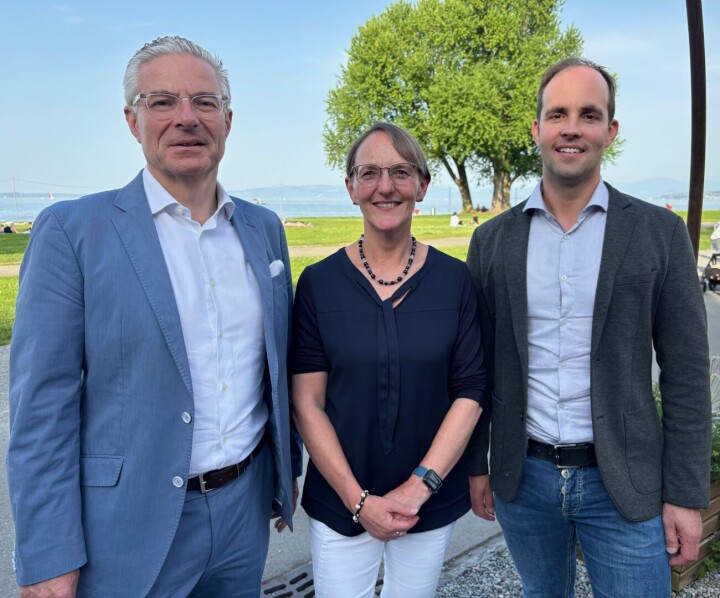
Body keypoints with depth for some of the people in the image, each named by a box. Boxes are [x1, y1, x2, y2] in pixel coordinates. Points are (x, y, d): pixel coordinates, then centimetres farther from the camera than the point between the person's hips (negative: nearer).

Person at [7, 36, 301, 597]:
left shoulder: (264, 228, 3)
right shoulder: (72, 230, -11)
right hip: (131, 527, -4)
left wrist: (287, 470, 13)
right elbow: (42, 409, -12)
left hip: (246, 506, 4)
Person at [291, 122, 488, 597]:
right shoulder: (319, 282, -6)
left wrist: (419, 486, -13)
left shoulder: (454, 279, -5)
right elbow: (307, 403, -7)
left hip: (433, 503, 1)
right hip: (340, 503, 0)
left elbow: (470, 392, -5)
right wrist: (359, 500, -11)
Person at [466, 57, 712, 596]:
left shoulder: (660, 232, -4)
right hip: (522, 476, 2)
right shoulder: (492, 239, 0)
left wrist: (686, 496, -5)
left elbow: (686, 373, -4)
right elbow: (480, 364, 4)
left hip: (625, 485, -1)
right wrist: (476, 465, 6)